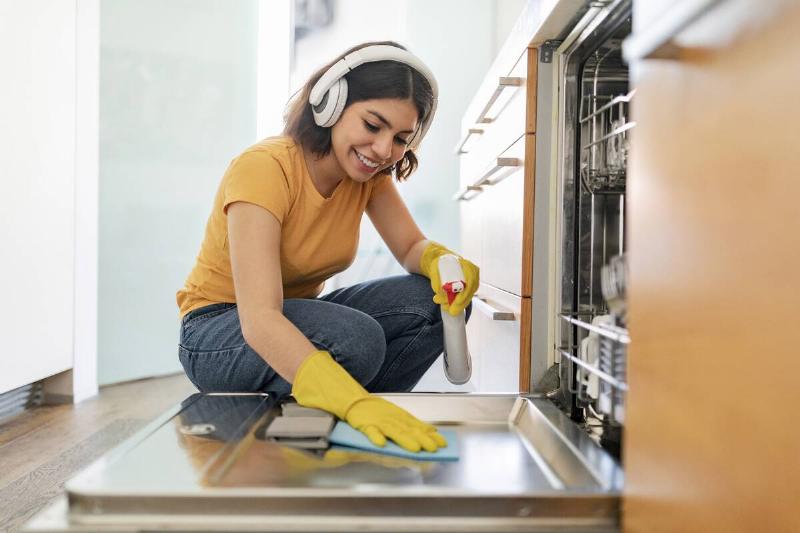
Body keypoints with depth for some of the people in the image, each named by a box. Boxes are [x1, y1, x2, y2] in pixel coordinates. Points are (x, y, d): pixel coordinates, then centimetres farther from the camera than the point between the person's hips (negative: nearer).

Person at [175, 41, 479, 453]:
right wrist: (356, 402, -51)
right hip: (219, 335, -6)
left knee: (434, 303, -16)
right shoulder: (264, 168, -28)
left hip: (294, 321, 7)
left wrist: (442, 261, -30)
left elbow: (412, 247, -3)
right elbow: (259, 321, -38)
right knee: (356, 337, -35)